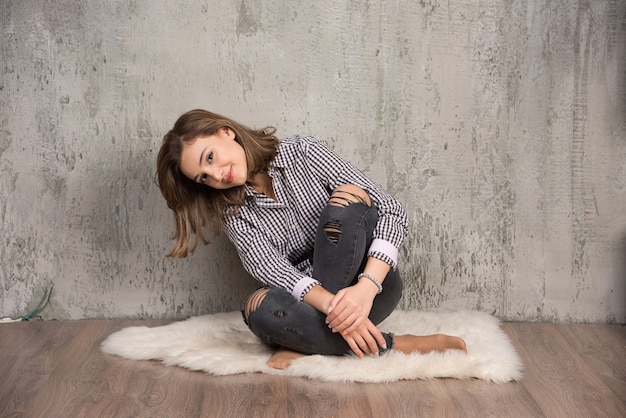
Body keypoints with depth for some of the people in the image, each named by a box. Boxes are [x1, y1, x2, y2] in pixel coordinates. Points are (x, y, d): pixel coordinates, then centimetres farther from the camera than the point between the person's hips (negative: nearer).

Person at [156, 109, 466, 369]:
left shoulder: (304, 153, -5)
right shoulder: (234, 213, 2)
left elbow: (393, 212, -13)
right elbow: (270, 269, -16)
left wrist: (366, 286, -30)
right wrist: (331, 305, -36)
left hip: (372, 287, -1)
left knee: (346, 196, -26)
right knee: (260, 308, -33)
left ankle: (307, 343, -22)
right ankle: (394, 345, -24)